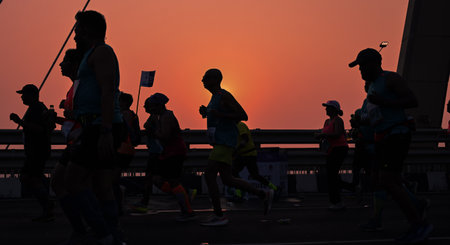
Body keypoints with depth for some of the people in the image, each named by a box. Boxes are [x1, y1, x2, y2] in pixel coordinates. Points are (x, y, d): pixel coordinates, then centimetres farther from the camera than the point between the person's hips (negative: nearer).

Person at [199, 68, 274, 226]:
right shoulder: (215, 97, 19)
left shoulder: (225, 96, -10)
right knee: (227, 180, 9)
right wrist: (205, 112, 10)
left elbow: (243, 116, -16)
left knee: (209, 175, -12)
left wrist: (219, 115, -21)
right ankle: (264, 195, 16)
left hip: (225, 143, -10)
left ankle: (219, 216, -6)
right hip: (220, 143, 10)